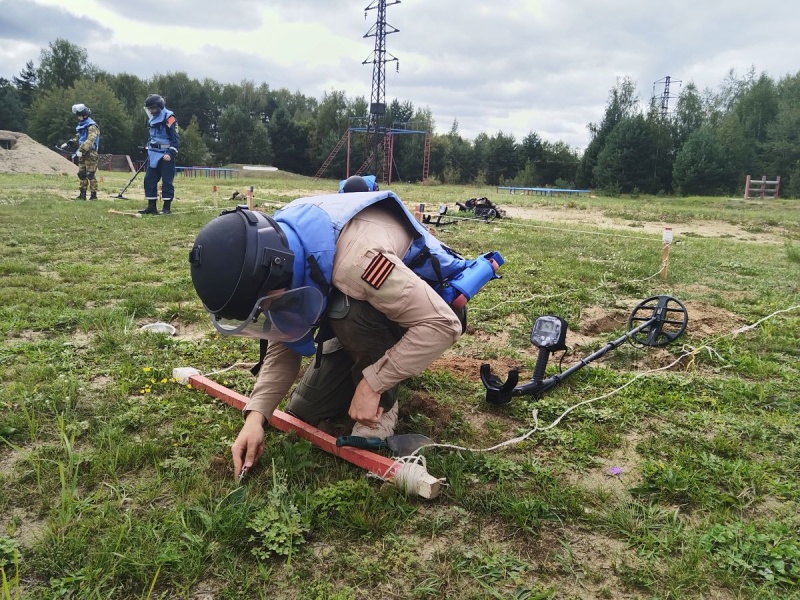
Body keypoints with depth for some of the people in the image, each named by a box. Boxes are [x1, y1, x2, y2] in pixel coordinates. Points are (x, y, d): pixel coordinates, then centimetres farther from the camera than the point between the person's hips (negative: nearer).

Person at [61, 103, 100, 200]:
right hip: (82, 154, 9)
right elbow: (77, 138, 23)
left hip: (90, 154, -9)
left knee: (90, 174, -8)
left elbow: (90, 140, -26)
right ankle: (82, 194, 15)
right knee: (81, 174, 10)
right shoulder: (81, 126, 16)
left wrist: (81, 149, -32)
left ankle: (93, 195, -2)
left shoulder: (92, 126, -13)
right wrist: (68, 143, 9)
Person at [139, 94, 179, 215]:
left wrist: (170, 153, -23)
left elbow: (176, 138, -16)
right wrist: (149, 150, 20)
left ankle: (166, 207, 2)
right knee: (149, 180, 5)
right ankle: (152, 206, 10)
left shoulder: (169, 118, -12)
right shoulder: (152, 118, 13)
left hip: (166, 155, -8)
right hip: (153, 154, 8)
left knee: (167, 181, -4)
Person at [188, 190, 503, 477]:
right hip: (369, 320, 7)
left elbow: (442, 324, -38)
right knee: (304, 410, 3)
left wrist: (373, 384, -33)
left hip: (430, 307, -6)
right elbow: (284, 343, -8)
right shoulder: (276, 246, -17)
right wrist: (255, 414, -20)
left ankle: (383, 403, -13)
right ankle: (382, 367, 23)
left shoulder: (355, 258, -42)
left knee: (349, 313, -38)